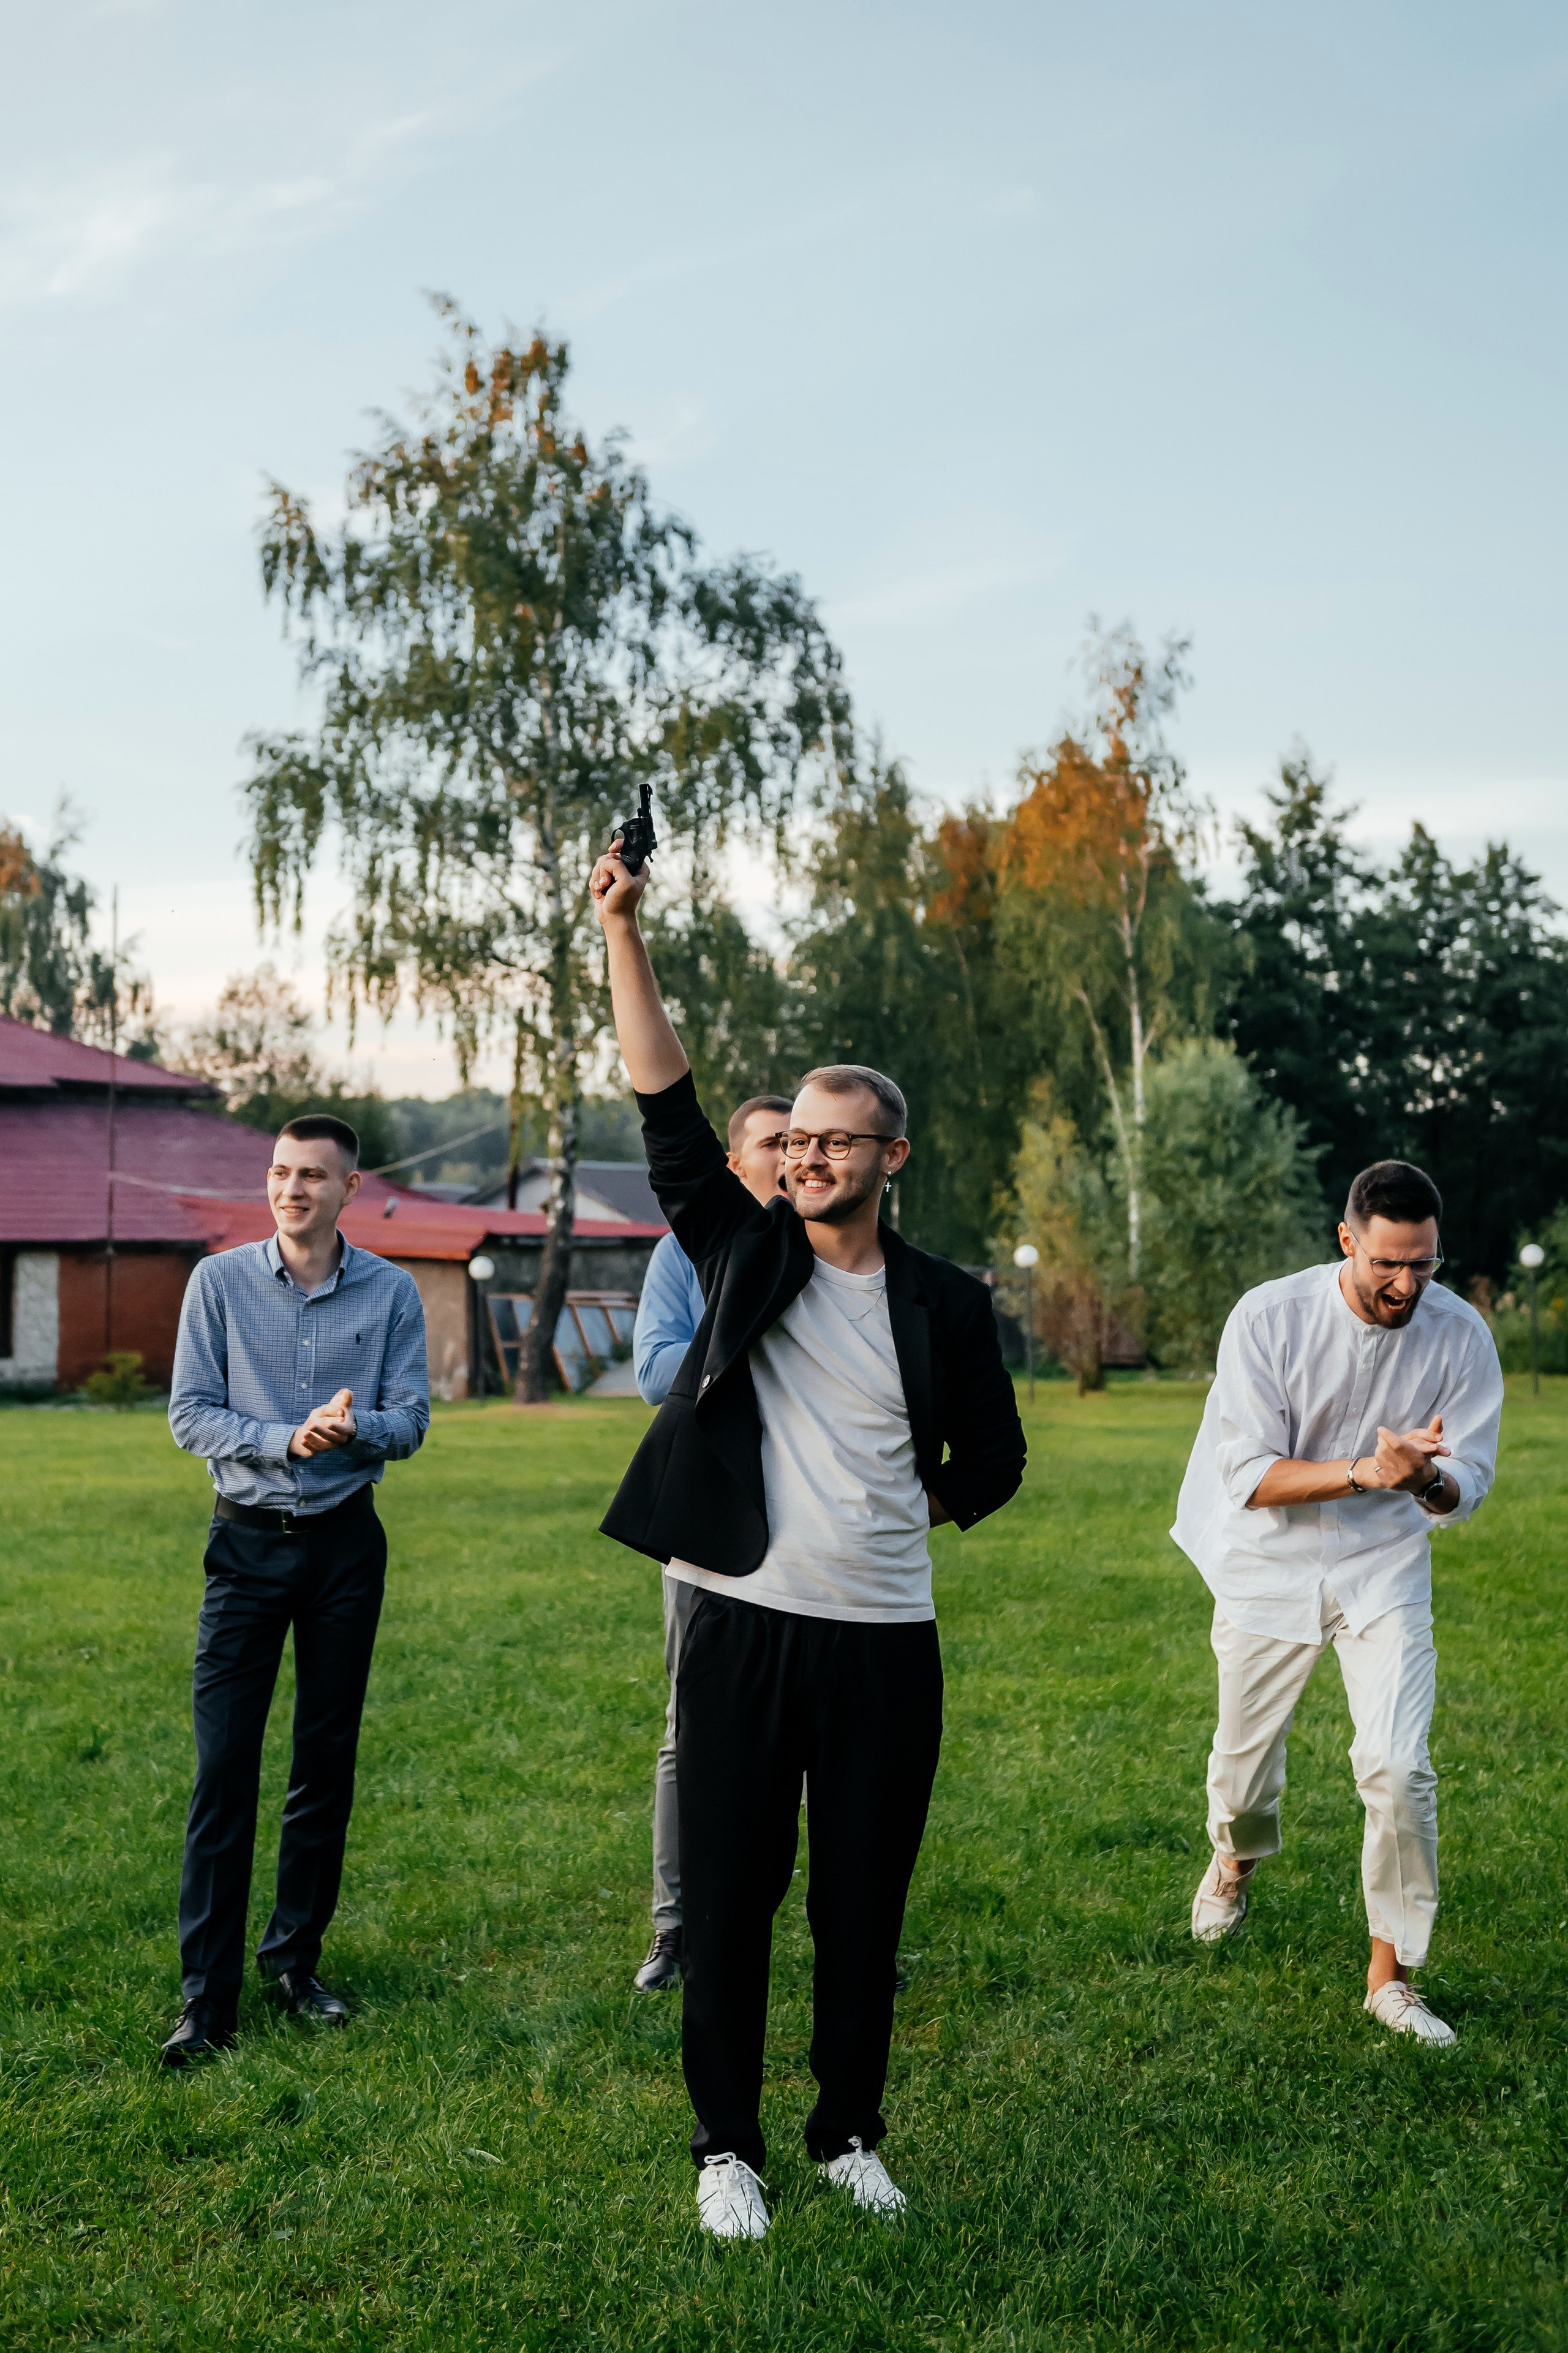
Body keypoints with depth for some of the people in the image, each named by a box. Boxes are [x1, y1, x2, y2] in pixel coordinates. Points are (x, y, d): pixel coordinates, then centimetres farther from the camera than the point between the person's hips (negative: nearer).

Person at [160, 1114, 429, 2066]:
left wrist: (356, 1428, -22)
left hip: (346, 1541, 2)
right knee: (225, 1769, -5)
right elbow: (190, 1414, -4)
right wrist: (286, 1438, -19)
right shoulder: (221, 1281, -2)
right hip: (248, 1539, -1)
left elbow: (410, 1421, 0)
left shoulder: (392, 1292, 1)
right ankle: (209, 1998, 0)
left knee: (328, 1764, 8)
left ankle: (297, 1961, 23)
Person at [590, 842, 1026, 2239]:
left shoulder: (944, 1303, 4)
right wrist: (623, 930, -15)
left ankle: (851, 2136, 29)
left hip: (884, 1640, 1)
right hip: (744, 1628, 0)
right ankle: (727, 2147, 23)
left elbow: (992, 1458, 16)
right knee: (731, 1901, 7)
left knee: (864, 1909, 11)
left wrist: (904, 1514, 9)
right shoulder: (746, 1254, 3)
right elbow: (669, 1109, -8)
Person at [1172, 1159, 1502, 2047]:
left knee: (1399, 1768, -13)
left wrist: (1425, 1480, -30)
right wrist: (1366, 1471, -34)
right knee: (1246, 1761, 12)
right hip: (1269, 1568, -1)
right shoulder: (1269, 1318, -19)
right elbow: (1250, 1478, -19)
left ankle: (1392, 1973, 6)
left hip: (1384, 1572, 1)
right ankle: (1237, 1859, 49)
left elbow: (1467, 1485, -6)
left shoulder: (1460, 1334, -12)